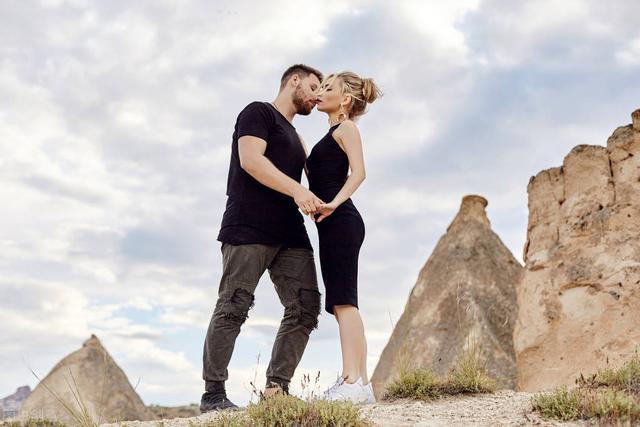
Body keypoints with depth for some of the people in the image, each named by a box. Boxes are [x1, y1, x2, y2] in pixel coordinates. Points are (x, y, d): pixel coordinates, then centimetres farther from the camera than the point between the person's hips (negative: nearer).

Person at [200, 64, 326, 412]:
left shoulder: (293, 135, 30)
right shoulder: (258, 112, 5)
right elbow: (251, 160, -12)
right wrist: (297, 190, -20)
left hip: (290, 233, 8)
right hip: (249, 227, -8)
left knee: (305, 307, -5)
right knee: (233, 308, -9)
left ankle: (276, 388, -3)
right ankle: (213, 393, -3)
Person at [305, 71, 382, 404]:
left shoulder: (345, 128, 1)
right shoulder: (331, 136, 28)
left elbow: (358, 172, -16)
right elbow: (314, 174, 24)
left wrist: (335, 203, -27)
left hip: (341, 221, -10)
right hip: (335, 226, 10)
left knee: (343, 301, -16)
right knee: (342, 303, 6)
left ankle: (353, 382, -21)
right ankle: (358, 382, 7)